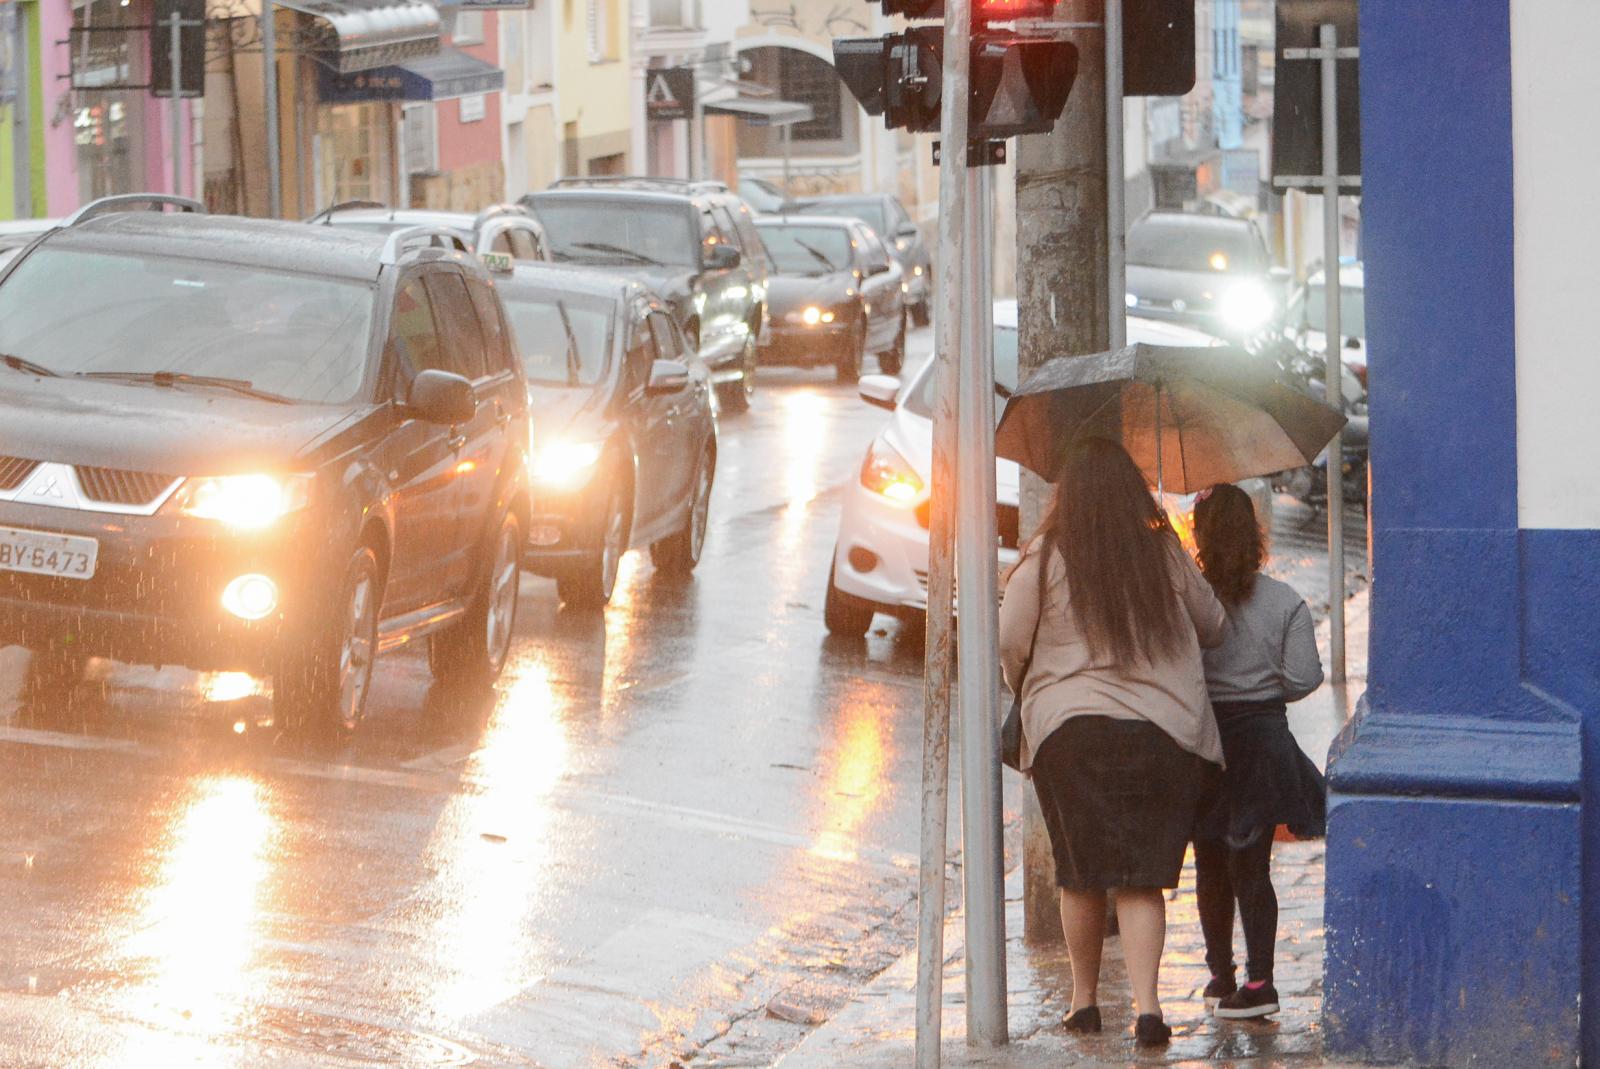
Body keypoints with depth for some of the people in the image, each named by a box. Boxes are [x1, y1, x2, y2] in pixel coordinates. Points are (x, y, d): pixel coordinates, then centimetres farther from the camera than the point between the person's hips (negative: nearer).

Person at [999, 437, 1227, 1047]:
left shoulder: (1044, 562, -3)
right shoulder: (1166, 557, 2)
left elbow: (1009, 645, 1)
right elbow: (1212, 627, 15)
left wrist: (1029, 694, 21)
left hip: (1069, 729, -1)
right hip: (1165, 733, 1)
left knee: (1081, 876, 12)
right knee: (1142, 879, 2)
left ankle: (1084, 999, 21)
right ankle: (1146, 1005, -9)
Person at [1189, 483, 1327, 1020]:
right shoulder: (1285, 602, -5)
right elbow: (1304, 677, -5)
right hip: (1264, 740, 1)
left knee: (1210, 865, 13)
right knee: (1252, 864, 3)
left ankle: (1220, 978, 21)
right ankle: (1258, 980, -3)